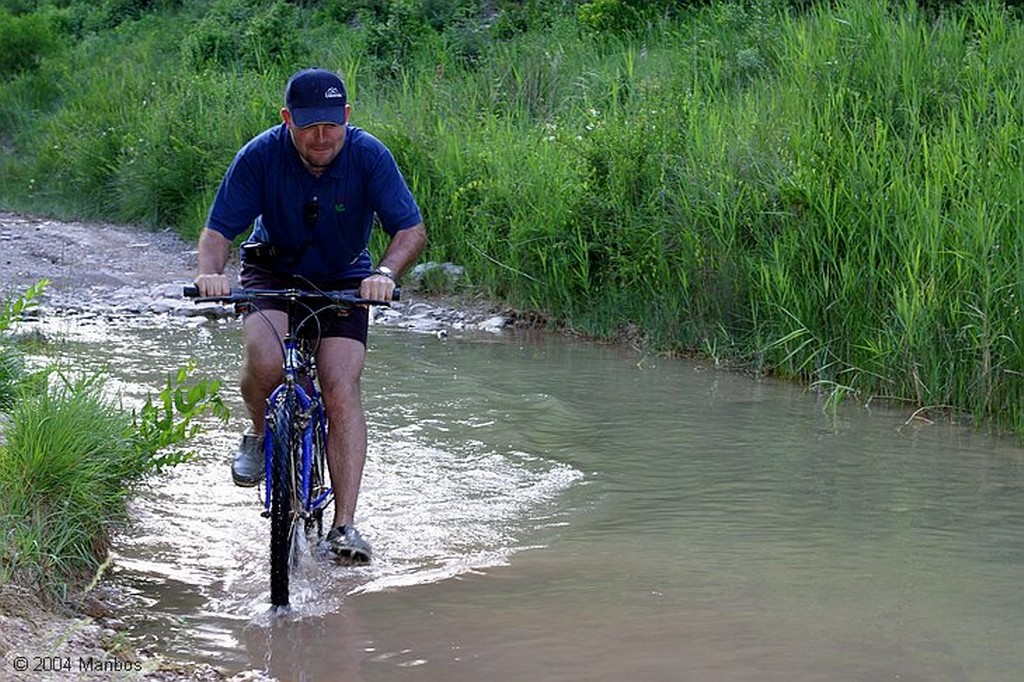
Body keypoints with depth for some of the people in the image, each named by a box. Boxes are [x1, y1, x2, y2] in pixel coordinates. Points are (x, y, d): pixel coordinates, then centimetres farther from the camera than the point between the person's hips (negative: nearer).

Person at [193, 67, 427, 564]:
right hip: (272, 273, 0)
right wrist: (209, 273, -41)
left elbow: (412, 229, -22)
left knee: (342, 390, -17)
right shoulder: (260, 155, -21)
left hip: (343, 281, 0)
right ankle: (260, 435, 3)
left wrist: (385, 272, -42)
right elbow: (218, 229, -19)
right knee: (265, 361, -30)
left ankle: (344, 525, -15)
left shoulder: (368, 155, -21)